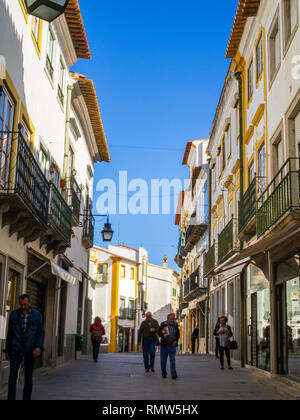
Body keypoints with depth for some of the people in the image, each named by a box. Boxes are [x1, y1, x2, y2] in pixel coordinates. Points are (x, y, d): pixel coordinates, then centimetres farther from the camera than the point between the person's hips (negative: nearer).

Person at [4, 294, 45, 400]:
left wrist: (39, 347, -19)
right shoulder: (14, 314, 2)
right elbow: (10, 333, 7)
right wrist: (7, 351, 6)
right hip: (16, 350, 1)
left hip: (30, 350, 0)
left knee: (28, 377, 4)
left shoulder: (37, 315, -2)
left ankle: (26, 399, 19)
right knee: (12, 375, -12)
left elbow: (41, 333, -2)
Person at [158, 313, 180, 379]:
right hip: (164, 345, -1)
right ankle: (164, 373, 21)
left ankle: (173, 374, -9)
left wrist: (176, 340, 2)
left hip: (172, 345, 1)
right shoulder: (163, 324, -2)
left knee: (172, 360, -7)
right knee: (163, 360, 6)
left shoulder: (175, 325, 6)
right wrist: (163, 335, -21)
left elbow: (178, 334, 17)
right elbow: (158, 332, -2)